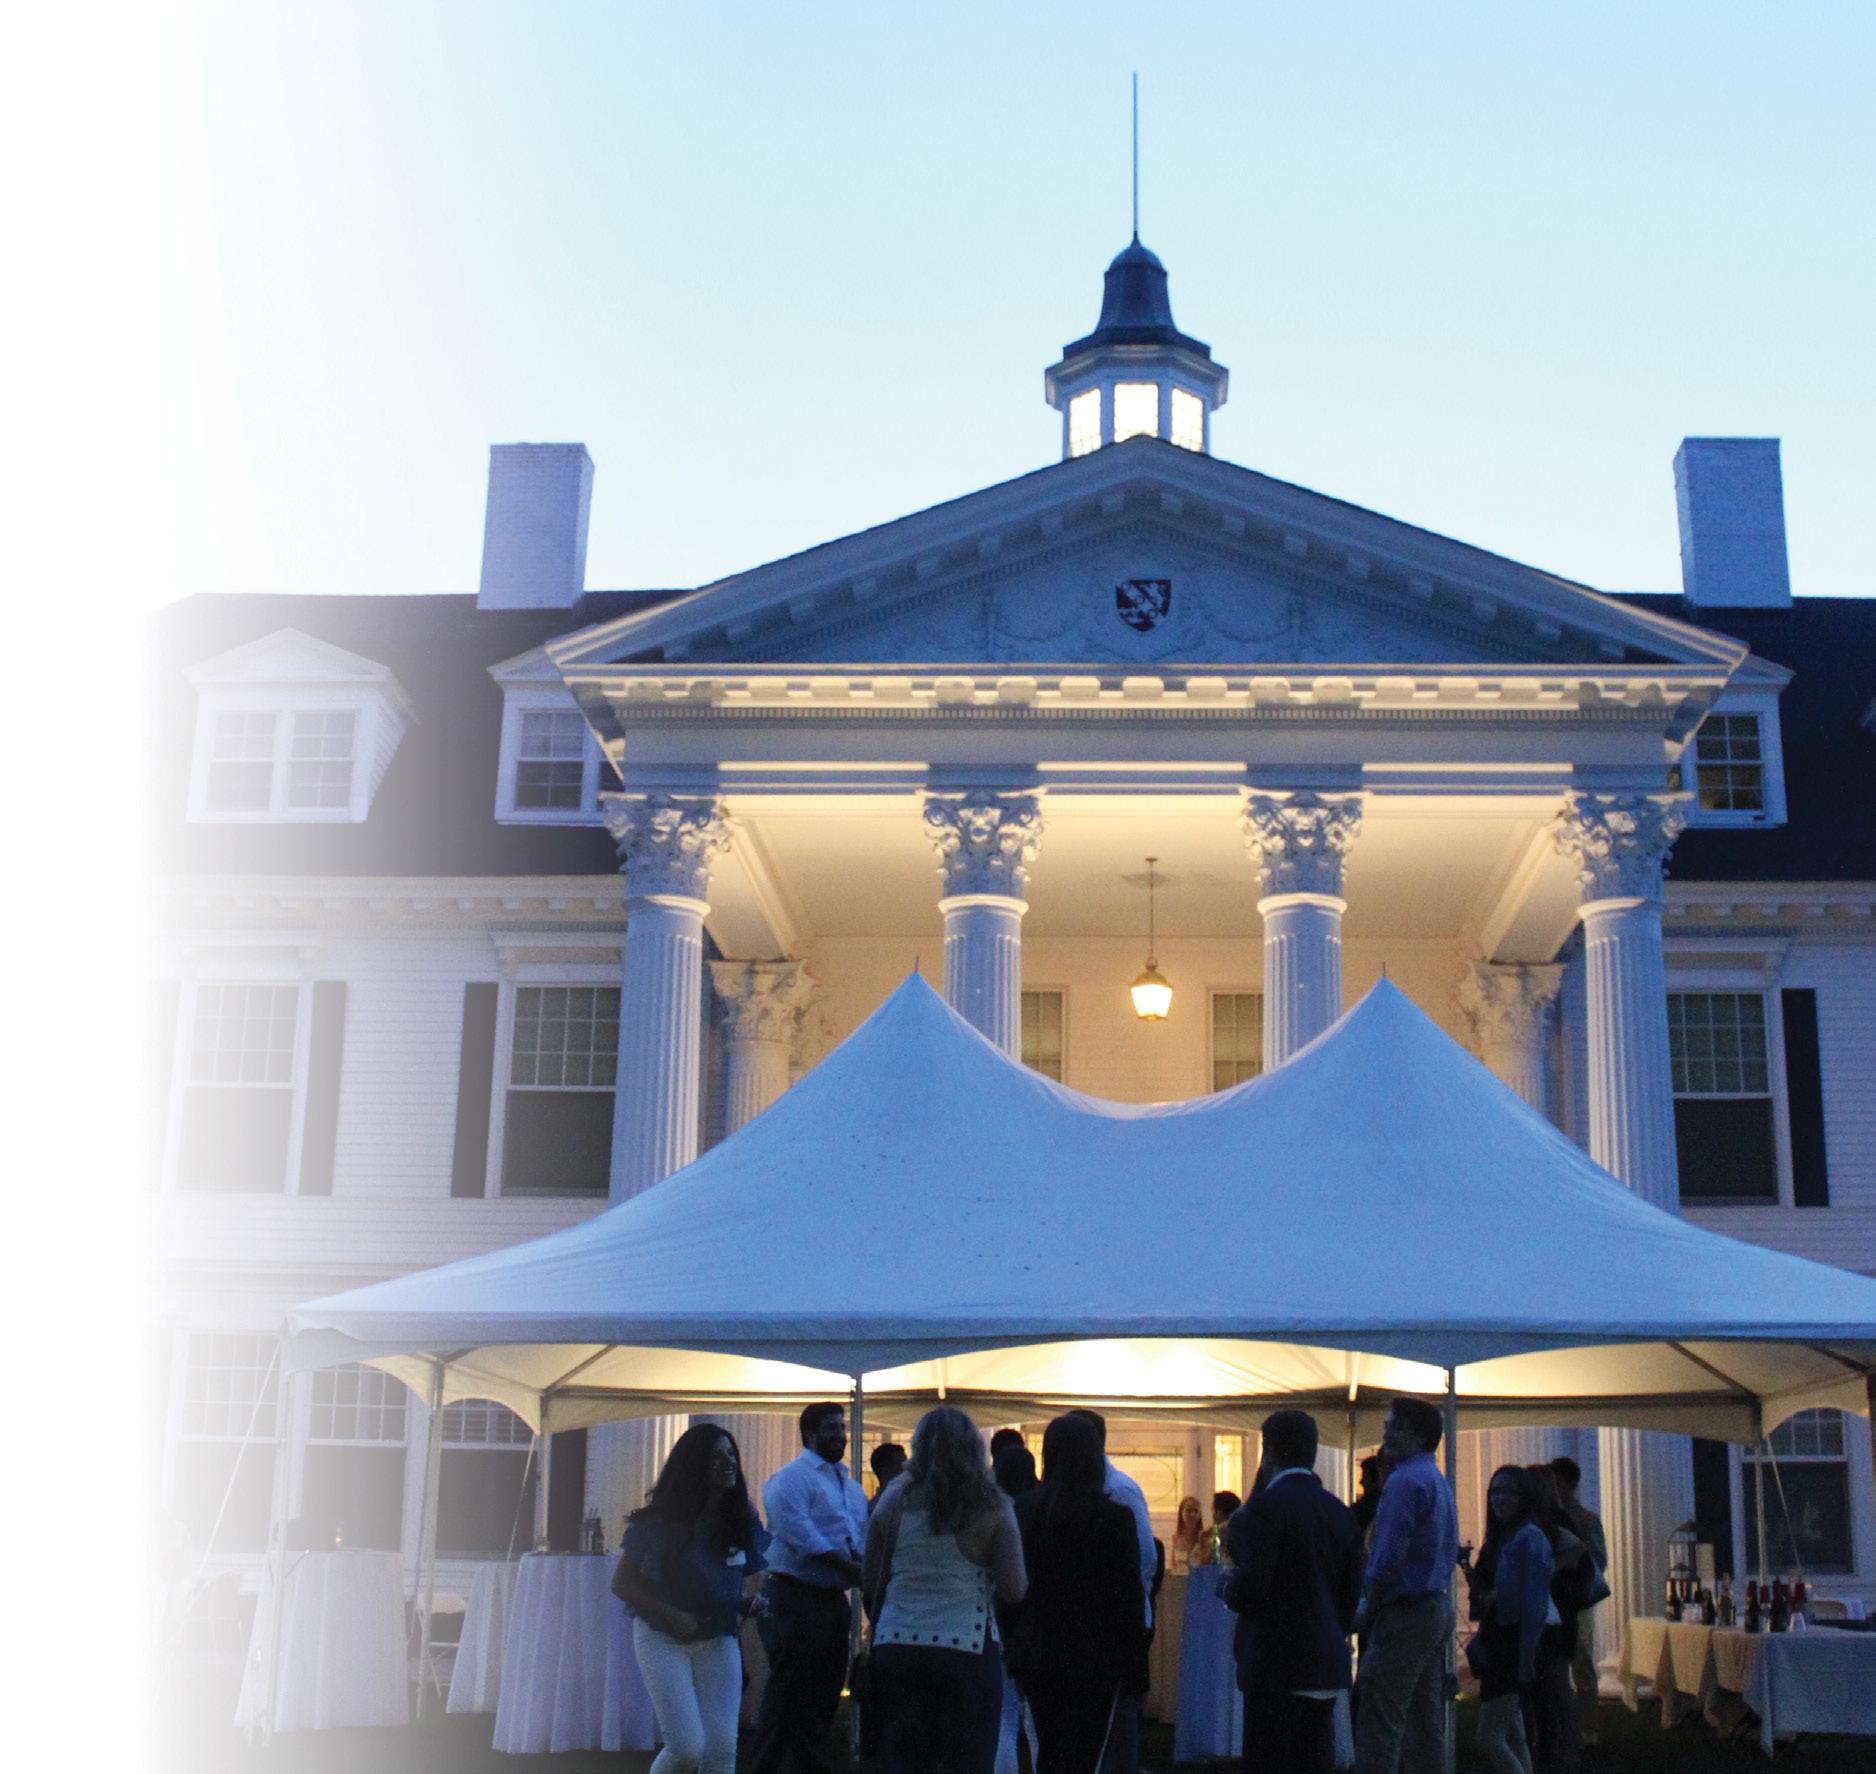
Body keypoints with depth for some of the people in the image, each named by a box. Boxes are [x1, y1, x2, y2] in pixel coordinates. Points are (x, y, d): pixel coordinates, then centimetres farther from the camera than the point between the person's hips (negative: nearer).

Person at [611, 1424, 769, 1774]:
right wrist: (672, 1616, -19)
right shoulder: (659, 1523, -11)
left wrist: (749, 1604, -7)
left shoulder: (741, 1522, 1)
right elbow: (621, 1583, -8)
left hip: (718, 1639, 4)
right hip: (663, 1638, -4)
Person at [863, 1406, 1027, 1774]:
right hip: (968, 1649, -2)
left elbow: (871, 1584, 6)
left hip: (897, 1648, 3)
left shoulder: (894, 1499, 5)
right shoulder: (992, 1506, -2)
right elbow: (1014, 1590, -5)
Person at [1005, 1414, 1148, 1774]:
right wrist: (1136, 1676, -3)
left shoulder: (1024, 1512, 1)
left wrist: (1014, 1654, 15)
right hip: (1094, 1661, -4)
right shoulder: (1115, 1518, -12)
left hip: (1035, 1660, 5)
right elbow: (1129, 1600, -10)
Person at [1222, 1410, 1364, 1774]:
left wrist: (1228, 1587, 4)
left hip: (1276, 1662, -7)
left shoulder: (1266, 1506, -12)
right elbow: (1352, 1592, 13)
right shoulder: (1342, 1512, 10)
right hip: (1327, 1663, 7)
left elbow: (1251, 1584, -17)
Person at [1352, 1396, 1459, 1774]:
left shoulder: (1405, 1481, -14)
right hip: (1439, 1608, 10)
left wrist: (1366, 1611, -7)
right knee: (1426, 1721, 12)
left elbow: (1388, 1558, -20)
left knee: (1379, 1725, -9)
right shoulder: (1439, 1480, 16)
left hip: (1406, 1613, -10)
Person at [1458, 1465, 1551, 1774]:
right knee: (1513, 1739, 12)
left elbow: (1533, 1604, -17)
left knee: (1490, 1738, -13)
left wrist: (1526, 1660, -20)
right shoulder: (1499, 1538, 15)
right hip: (1496, 1646, 9)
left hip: (1514, 1646, -9)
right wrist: (1472, 1579, -3)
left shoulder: (1529, 1537, -12)